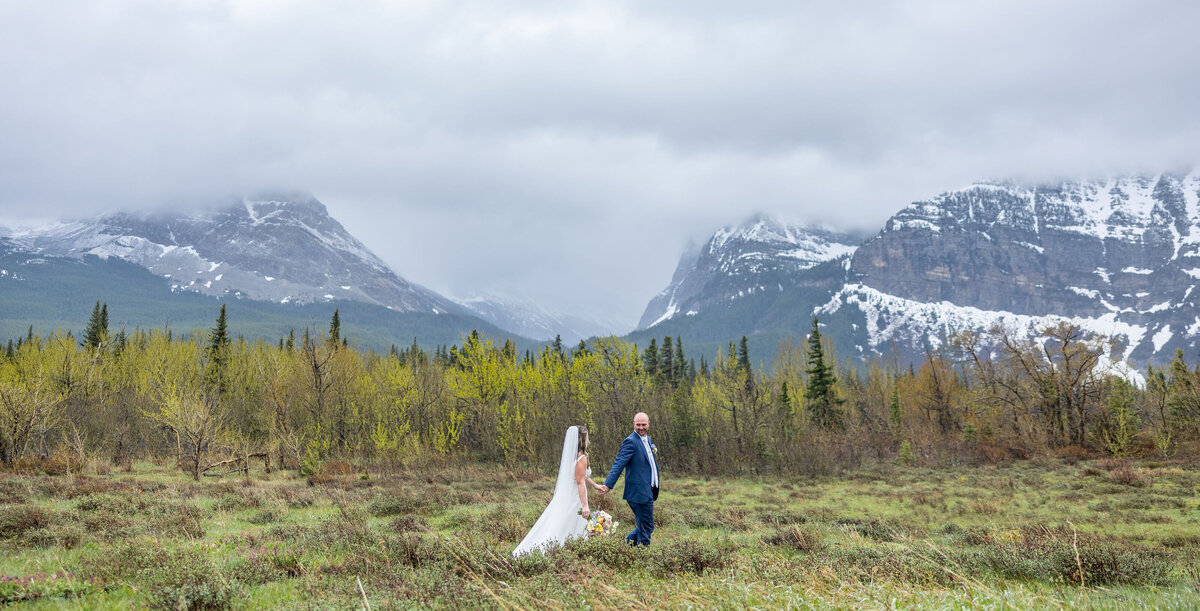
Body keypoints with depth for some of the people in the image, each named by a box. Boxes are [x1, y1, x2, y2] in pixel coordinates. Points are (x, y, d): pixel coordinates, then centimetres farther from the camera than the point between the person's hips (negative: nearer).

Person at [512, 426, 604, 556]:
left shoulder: (569, 456, 12)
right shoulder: (582, 458, -14)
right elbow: (580, 483, -20)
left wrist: (595, 485, 39)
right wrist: (584, 506, -24)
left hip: (563, 499, 8)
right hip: (574, 500, -8)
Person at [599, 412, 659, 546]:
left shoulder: (647, 439, 14)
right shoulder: (630, 441, -14)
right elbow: (619, 464, -23)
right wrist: (608, 484, -31)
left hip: (648, 492, 9)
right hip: (639, 492, -9)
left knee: (645, 526, 16)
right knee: (646, 527, -2)